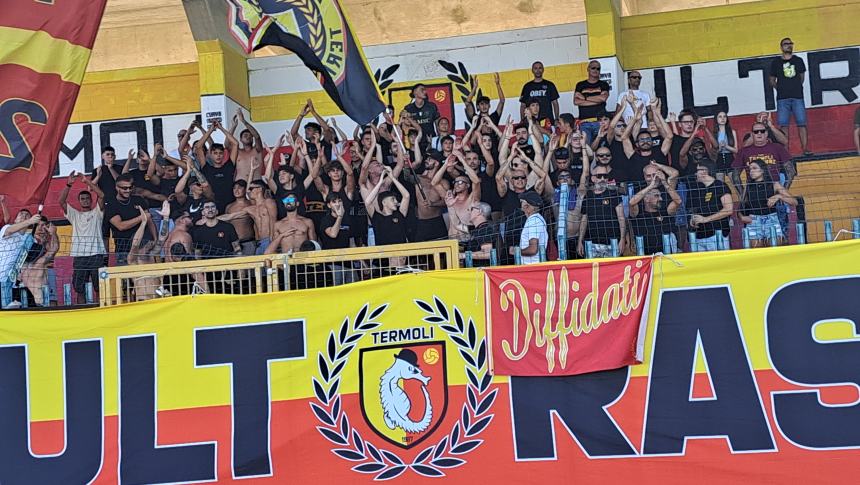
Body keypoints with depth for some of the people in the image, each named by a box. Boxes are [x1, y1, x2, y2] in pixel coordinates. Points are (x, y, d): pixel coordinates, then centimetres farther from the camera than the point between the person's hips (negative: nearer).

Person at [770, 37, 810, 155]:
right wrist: (780, 89, 5)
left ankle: (805, 149, -3)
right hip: (782, 98, -1)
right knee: (783, 125, -3)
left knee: (802, 123, -4)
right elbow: (772, 80, 12)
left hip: (798, 96, 1)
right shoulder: (776, 62, 7)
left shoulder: (798, 61, 11)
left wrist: (796, 87, 13)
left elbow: (802, 76, 19)